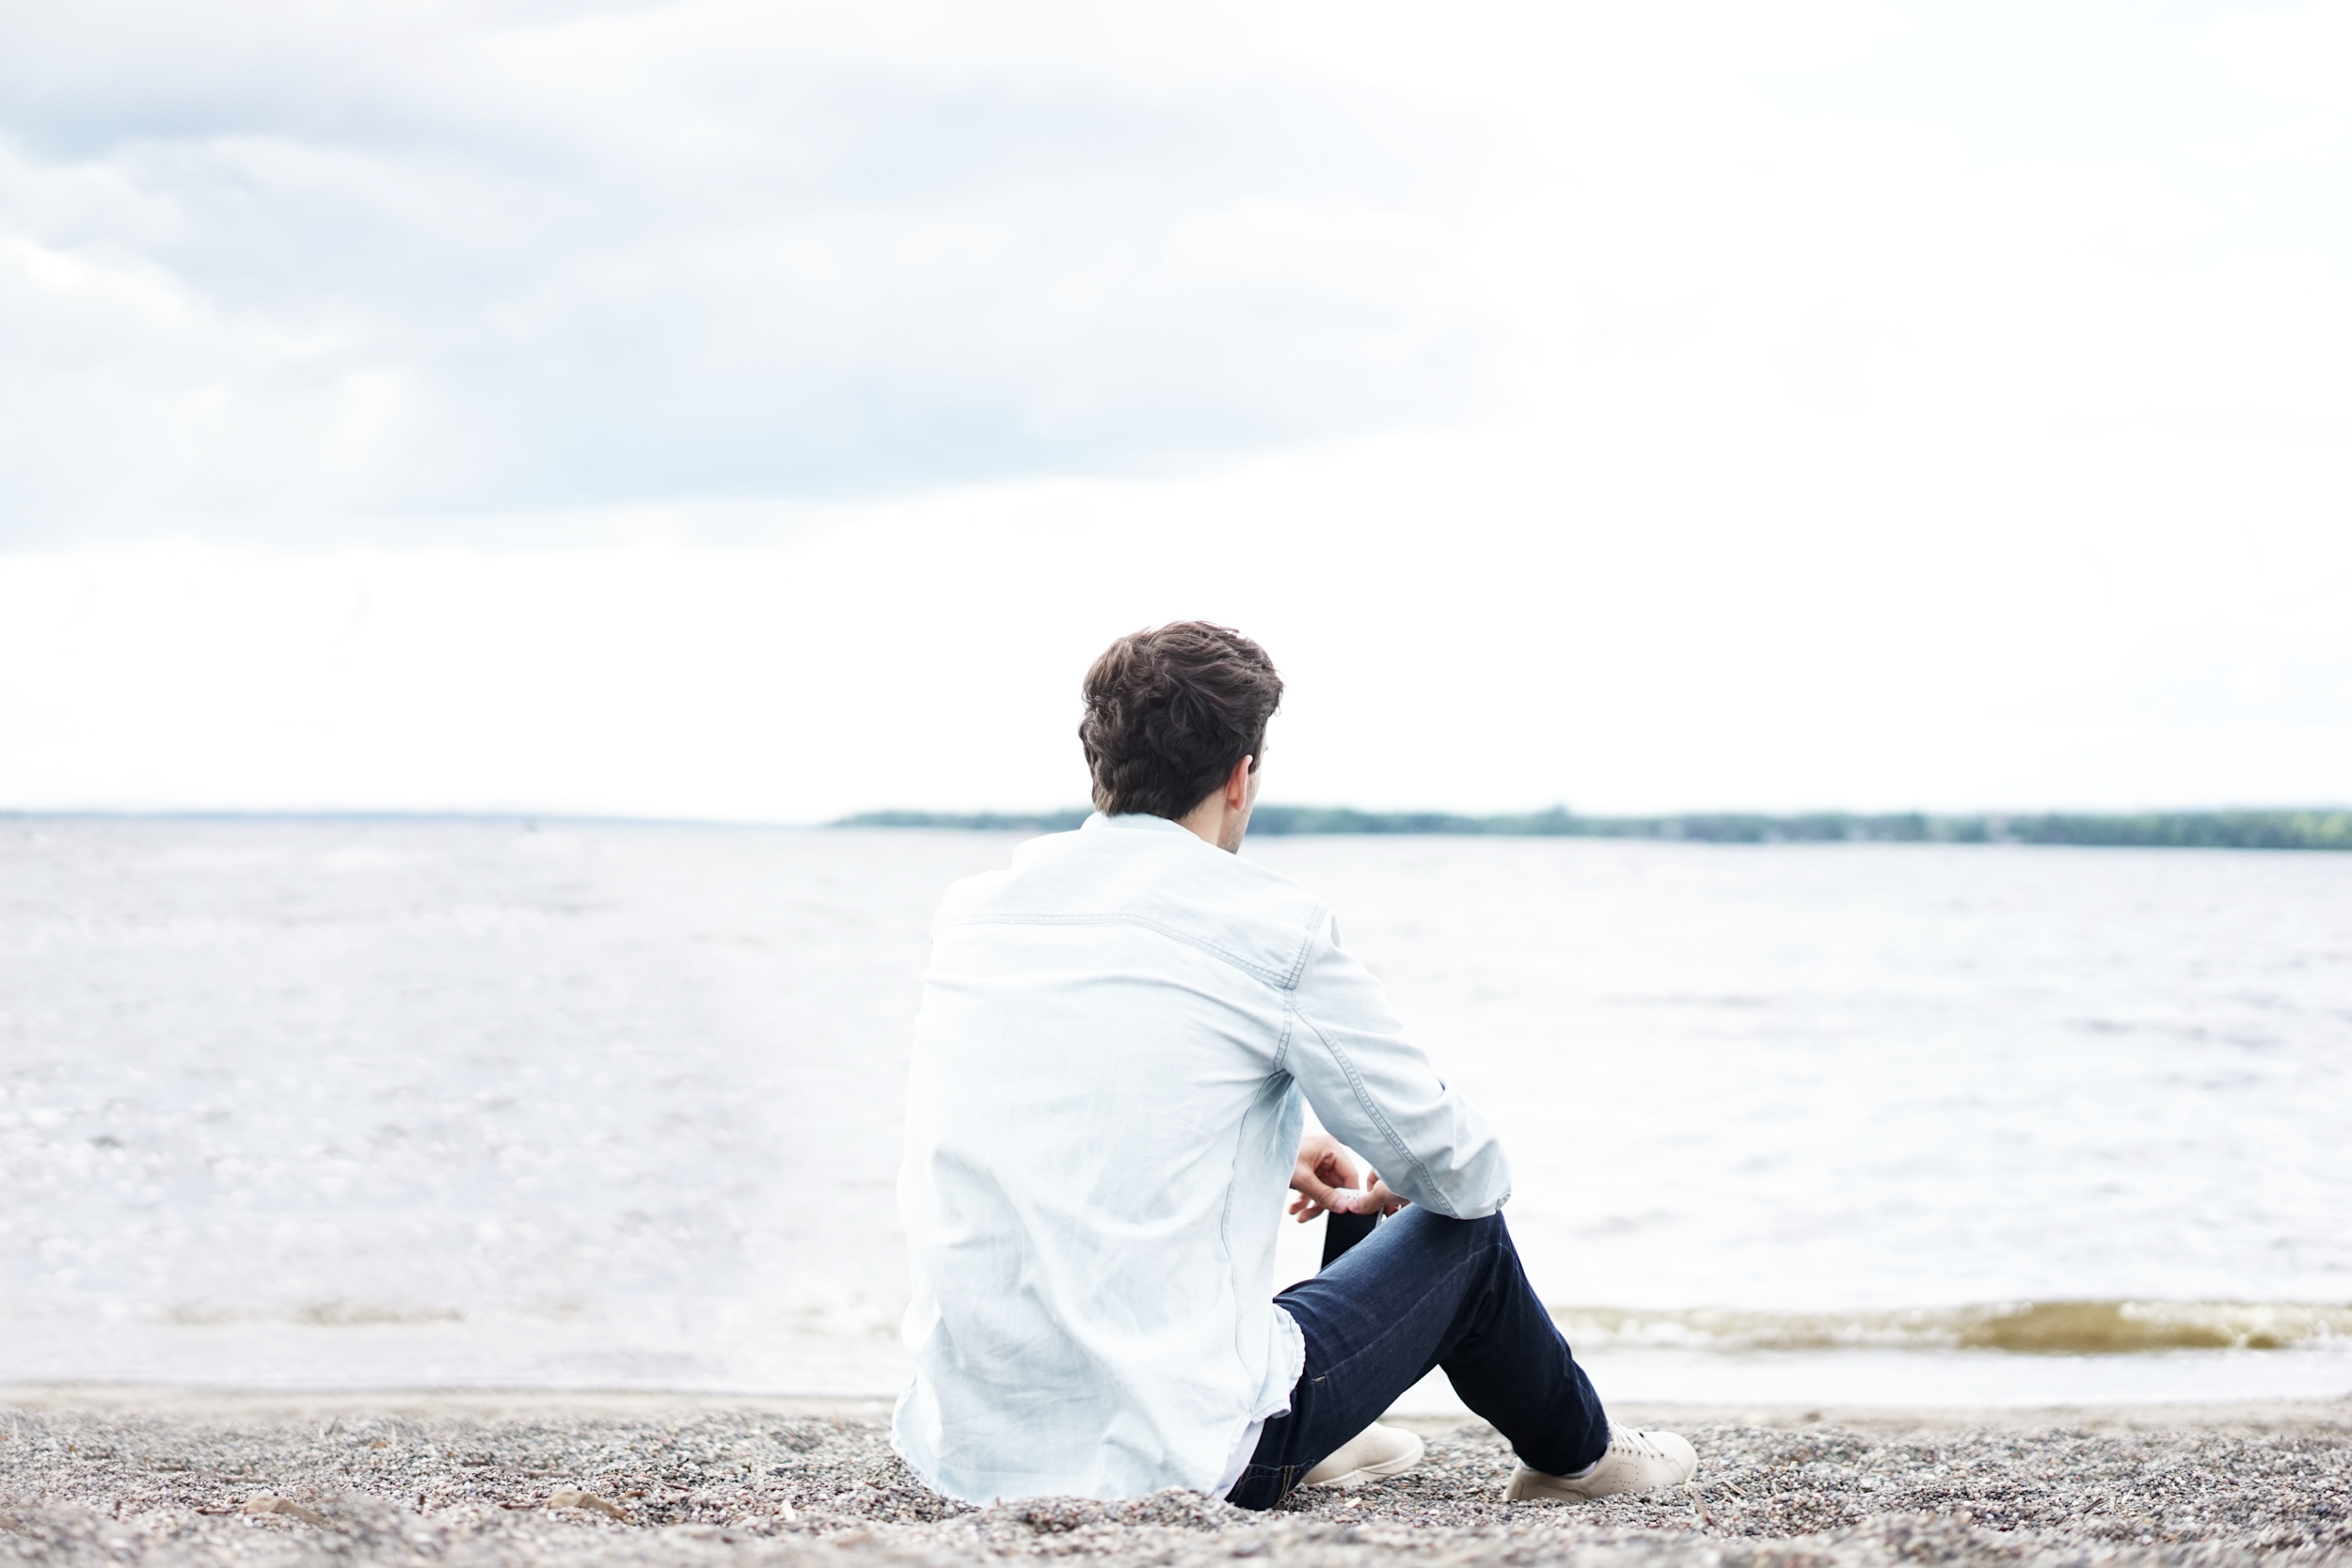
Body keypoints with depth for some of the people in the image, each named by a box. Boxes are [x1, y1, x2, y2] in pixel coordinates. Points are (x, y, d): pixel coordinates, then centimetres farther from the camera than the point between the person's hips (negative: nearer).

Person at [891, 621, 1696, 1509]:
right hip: (1177, 1457, -6)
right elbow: (1463, 1173, 1)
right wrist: (1393, 1188, 24)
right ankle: (1574, 1452, 45)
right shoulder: (1272, 927, -10)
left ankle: (1310, 1447, 54)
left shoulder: (972, 911, 6)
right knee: (1462, 1234, 18)